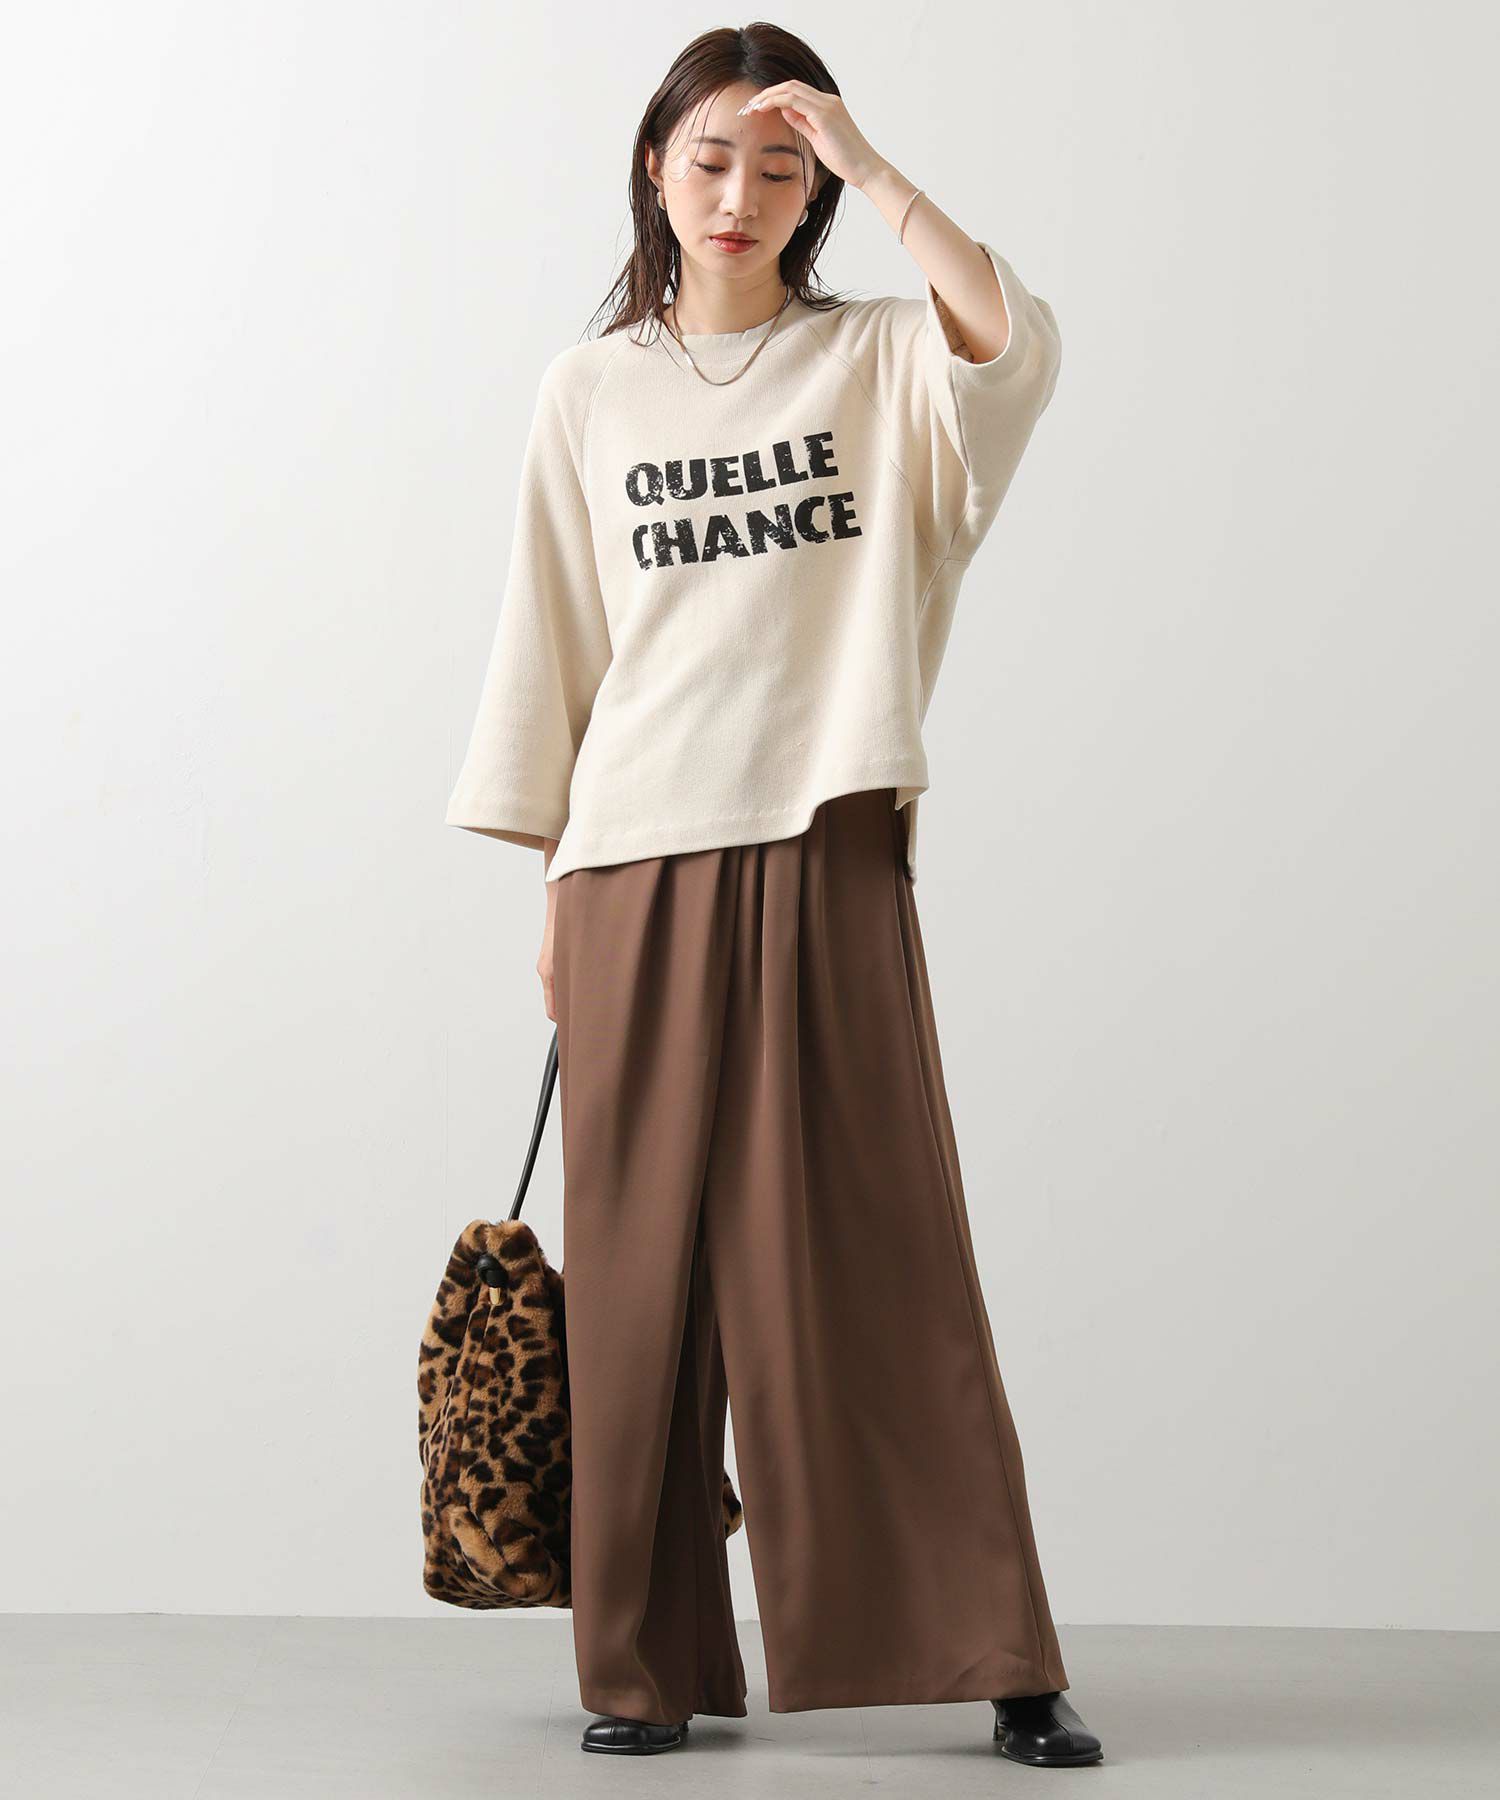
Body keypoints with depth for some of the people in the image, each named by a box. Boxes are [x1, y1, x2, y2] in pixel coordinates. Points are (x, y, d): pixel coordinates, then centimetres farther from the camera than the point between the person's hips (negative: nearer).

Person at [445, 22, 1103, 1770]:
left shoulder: (879, 361, 8)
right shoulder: (589, 391, 13)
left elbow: (1018, 346, -15)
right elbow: (552, 648, 12)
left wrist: (868, 166, -9)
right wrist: (549, 894, 8)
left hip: (825, 856, -2)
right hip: (634, 865, 2)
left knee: (882, 1254, -2)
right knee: (643, 1263, 3)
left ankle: (997, 1656, 5)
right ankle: (648, 1666, 12)